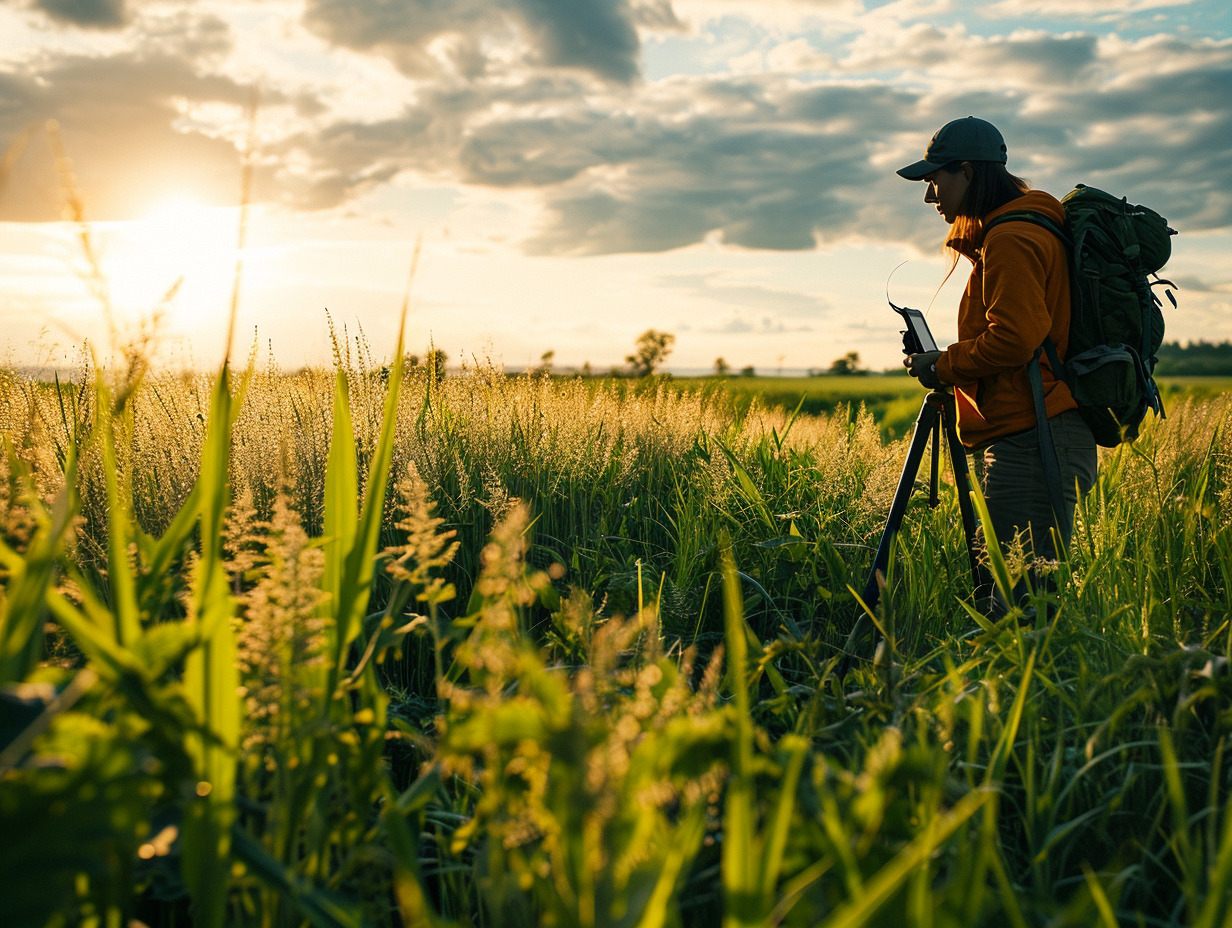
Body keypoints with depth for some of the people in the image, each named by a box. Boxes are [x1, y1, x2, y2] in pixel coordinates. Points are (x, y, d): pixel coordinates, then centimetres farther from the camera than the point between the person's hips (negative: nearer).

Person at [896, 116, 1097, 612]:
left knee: (1022, 594, -9)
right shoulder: (1026, 230, 23)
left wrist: (943, 366, -7)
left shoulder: (1010, 240, -11)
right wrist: (948, 362, 16)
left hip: (1030, 439, -11)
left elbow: (1015, 339, -21)